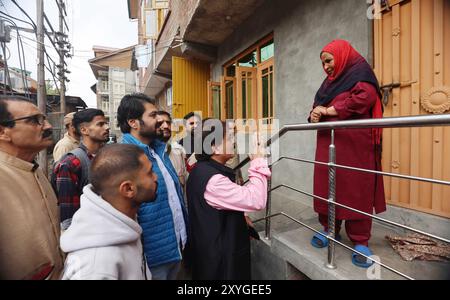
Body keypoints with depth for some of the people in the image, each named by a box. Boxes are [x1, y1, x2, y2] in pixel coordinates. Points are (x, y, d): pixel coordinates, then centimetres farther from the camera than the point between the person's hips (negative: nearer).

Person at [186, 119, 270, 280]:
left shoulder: (203, 170, 2)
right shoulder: (212, 179, -31)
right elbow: (256, 200, -32)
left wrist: (240, 217, 9)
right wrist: (258, 164, -23)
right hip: (220, 256, -9)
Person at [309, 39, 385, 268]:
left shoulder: (360, 71, 4)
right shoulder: (329, 81, 24)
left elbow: (364, 97, -15)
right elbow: (318, 105, 20)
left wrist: (328, 110, -9)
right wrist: (315, 114, -5)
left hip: (354, 143, -6)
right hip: (329, 143, 6)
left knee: (356, 190, -3)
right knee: (327, 187, 4)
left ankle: (360, 241, 8)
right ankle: (330, 229, 19)